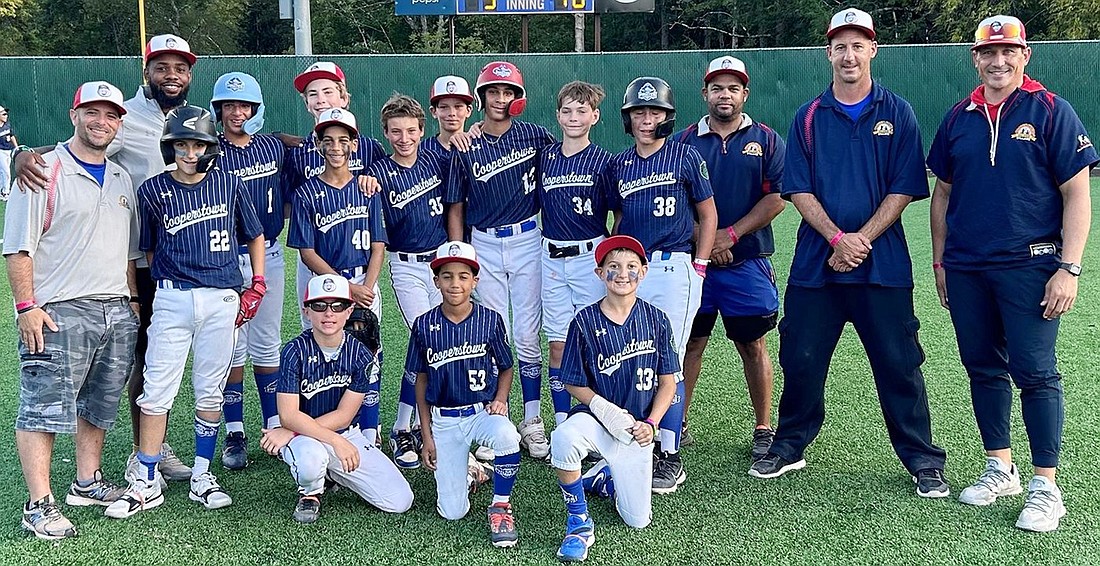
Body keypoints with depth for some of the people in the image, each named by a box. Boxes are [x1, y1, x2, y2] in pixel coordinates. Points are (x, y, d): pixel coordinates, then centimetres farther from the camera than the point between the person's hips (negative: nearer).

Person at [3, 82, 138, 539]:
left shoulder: (121, 179, 16)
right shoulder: (44, 172, -4)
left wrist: (132, 302, 17)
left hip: (117, 312, 7)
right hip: (59, 312, -7)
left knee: (100, 406, 14)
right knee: (44, 409, -5)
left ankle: (87, 483, 28)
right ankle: (39, 505, -1)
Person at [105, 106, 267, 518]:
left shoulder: (228, 184, 4)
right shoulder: (153, 191, 1)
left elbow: (255, 236, 14)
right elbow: (148, 250, 11)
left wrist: (257, 285, 7)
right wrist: (167, 282, 4)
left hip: (222, 300, 1)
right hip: (172, 300, -1)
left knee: (210, 392, 8)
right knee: (156, 391, -3)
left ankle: (202, 477, 19)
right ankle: (147, 484, 7)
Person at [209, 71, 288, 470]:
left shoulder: (274, 147, 6)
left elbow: (287, 194, 19)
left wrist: (273, 227, 6)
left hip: (268, 255, 3)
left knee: (267, 346, 11)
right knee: (231, 347, 3)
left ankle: (275, 426, 20)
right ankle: (234, 434, 12)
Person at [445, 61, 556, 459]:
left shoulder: (534, 136, -1)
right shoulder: (466, 147, 1)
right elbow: (455, 208, 4)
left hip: (527, 240, -1)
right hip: (484, 245, 1)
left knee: (527, 337, 1)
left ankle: (532, 421, 10)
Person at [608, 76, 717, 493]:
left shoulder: (685, 156, 0)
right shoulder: (618, 166, 12)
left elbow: (708, 215, 3)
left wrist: (698, 266, -3)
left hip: (673, 268, -5)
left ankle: (670, 458, 2)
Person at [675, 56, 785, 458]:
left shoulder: (766, 141, 5)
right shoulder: (684, 142, 8)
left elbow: (776, 199, -3)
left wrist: (731, 234, -13)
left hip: (747, 263, -1)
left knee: (753, 347, 5)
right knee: (690, 343, 6)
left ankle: (763, 430, 14)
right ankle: (677, 424, 15)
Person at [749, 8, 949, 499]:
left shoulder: (897, 114, 5)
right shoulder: (809, 118, 8)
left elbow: (904, 189, -1)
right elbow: (798, 191, 2)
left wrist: (863, 239, -13)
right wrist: (837, 238, -12)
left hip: (883, 265, -1)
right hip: (815, 261, 2)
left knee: (899, 364, 1)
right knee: (800, 361, 7)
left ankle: (923, 462, 14)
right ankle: (789, 448, 24)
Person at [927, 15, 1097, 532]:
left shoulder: (1050, 112, -3)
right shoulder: (959, 118, 10)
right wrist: (940, 261, 13)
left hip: (1029, 266, -5)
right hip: (966, 270, 5)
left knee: (1035, 374, -5)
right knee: (983, 369, 12)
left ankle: (1045, 486, 5)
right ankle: (1000, 470, 26)